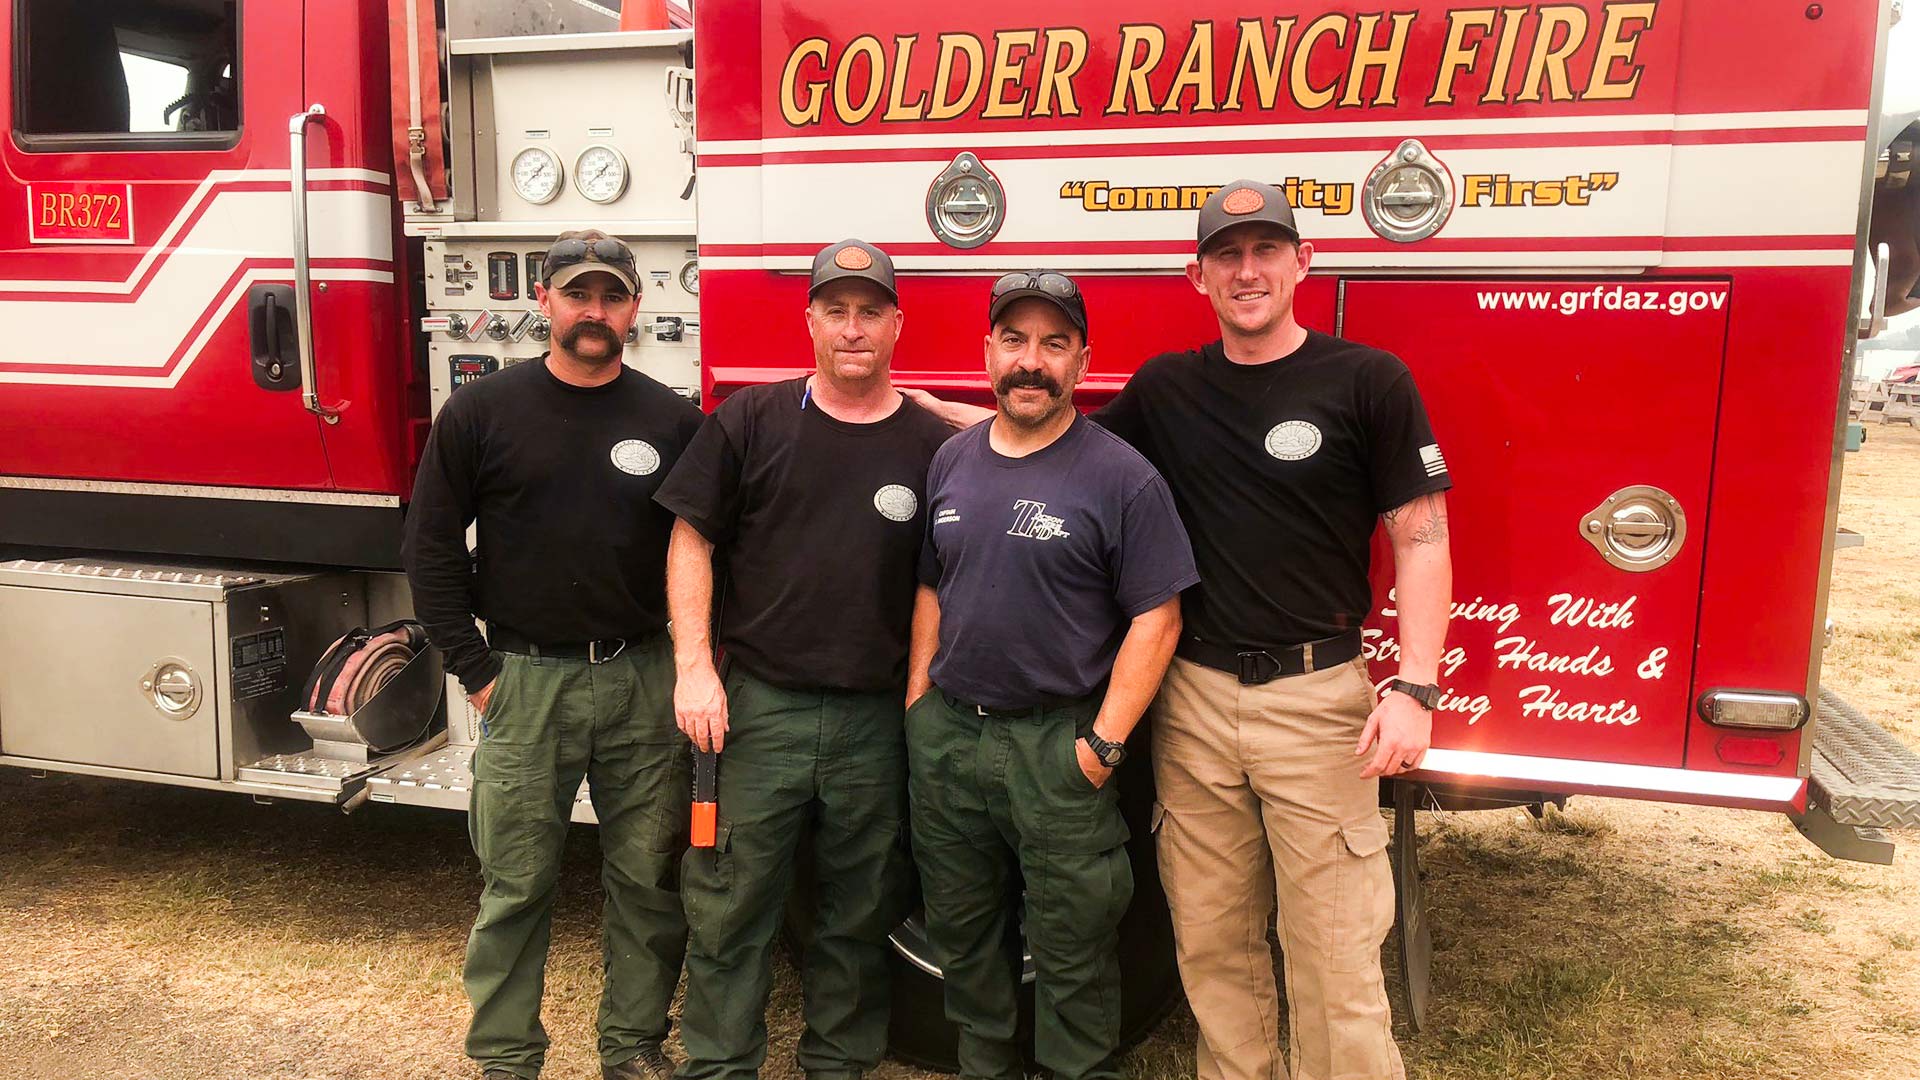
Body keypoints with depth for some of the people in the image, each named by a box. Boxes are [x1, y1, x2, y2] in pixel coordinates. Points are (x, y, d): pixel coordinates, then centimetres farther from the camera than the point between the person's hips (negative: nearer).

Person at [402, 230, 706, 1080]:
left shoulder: (671, 421, 4)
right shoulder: (481, 412, 1)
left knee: (648, 879, 10)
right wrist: (477, 673, -3)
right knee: (516, 885, 8)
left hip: (644, 682, 2)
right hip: (525, 681, -1)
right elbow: (432, 546, 1)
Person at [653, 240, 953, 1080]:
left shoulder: (932, 445, 2)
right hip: (757, 707, -1)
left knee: (857, 916, 15)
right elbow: (691, 541, 1)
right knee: (728, 907, 6)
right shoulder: (750, 421, 1)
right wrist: (695, 666, -7)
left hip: (875, 720, 1)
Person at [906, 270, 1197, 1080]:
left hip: (1055, 745, -5)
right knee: (959, 929, 19)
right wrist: (918, 703, 7)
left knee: (1071, 945, 6)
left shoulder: (1121, 475, -10)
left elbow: (1156, 617, -12)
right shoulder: (952, 460, 7)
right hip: (946, 733, 5)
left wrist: (1105, 741, -16)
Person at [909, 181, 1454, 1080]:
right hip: (1192, 697, 4)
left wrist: (1414, 688, -12)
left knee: (1334, 946, 2)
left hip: (1315, 696, -3)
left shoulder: (1367, 382, -3)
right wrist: (929, 408, 18)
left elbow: (1420, 541, -3)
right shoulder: (1164, 389, 8)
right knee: (1211, 939, 13)